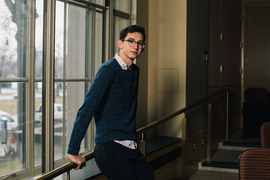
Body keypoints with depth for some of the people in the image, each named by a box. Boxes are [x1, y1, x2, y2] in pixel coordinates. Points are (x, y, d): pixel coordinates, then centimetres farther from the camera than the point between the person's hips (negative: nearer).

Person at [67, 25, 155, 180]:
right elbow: (87, 109, -18)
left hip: (131, 148, 8)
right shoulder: (109, 69, -12)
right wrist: (73, 151, -20)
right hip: (110, 148, -8)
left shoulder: (135, 71, 13)